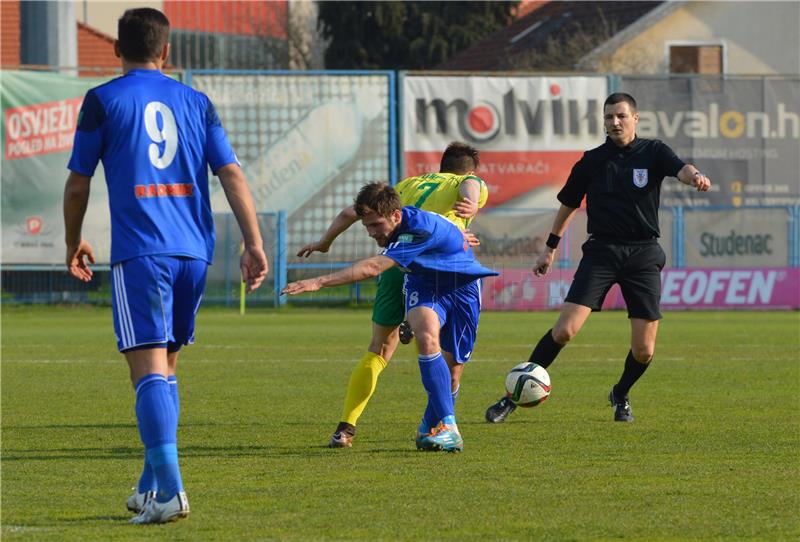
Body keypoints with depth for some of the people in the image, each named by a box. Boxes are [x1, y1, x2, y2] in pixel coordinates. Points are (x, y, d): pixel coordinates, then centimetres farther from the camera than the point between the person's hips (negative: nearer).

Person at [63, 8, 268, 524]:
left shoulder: (103, 101, 2)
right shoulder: (196, 103, 13)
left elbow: (78, 183, 6)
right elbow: (232, 174, 4)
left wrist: (74, 242, 21)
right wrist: (254, 243, 1)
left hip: (139, 250, -5)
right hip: (193, 250, 5)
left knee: (150, 368, -10)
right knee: (166, 365, 17)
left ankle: (168, 491, -22)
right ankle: (152, 485, 23)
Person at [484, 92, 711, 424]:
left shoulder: (652, 153, 3)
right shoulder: (591, 162, 7)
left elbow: (680, 169, -18)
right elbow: (568, 204, 20)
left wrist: (695, 176, -41)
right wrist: (551, 248, 22)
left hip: (643, 254, 0)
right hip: (600, 251, 0)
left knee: (644, 351, -2)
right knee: (565, 330, -16)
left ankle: (620, 396, 30)